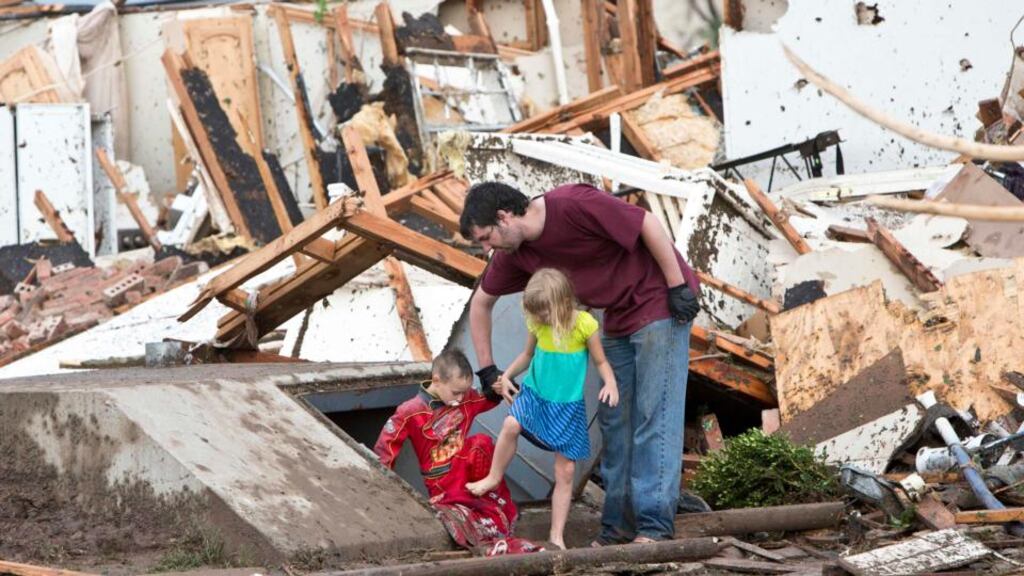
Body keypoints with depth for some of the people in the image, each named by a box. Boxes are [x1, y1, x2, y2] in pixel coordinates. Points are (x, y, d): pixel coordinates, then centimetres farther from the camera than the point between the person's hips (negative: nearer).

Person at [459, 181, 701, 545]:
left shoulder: (573, 204, -25)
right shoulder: (515, 254, -1)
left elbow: (647, 224, -21)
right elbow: (481, 304, 14)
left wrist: (678, 286, -19)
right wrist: (486, 370, 11)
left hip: (661, 300, -8)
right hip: (618, 319, 8)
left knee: (656, 415, -11)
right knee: (614, 420, 7)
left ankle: (655, 525, -12)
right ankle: (619, 525, 11)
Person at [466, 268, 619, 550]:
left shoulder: (584, 324, -14)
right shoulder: (537, 325, -3)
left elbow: (601, 362, -4)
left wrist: (610, 383, -23)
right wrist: (507, 375, 3)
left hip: (568, 405, -2)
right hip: (535, 394, 2)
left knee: (565, 471, 1)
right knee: (511, 424, -30)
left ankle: (557, 535, 10)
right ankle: (494, 477, -6)